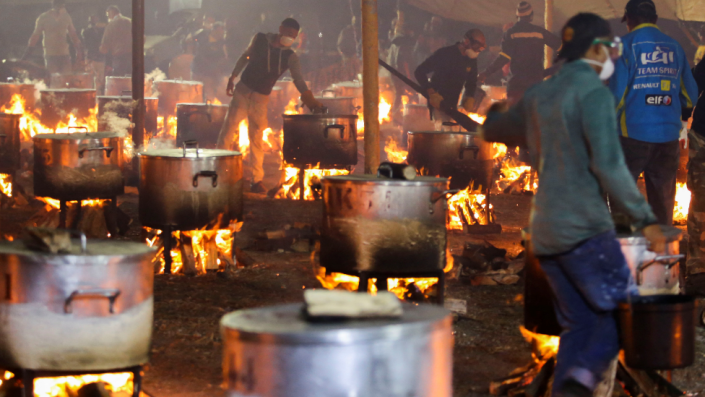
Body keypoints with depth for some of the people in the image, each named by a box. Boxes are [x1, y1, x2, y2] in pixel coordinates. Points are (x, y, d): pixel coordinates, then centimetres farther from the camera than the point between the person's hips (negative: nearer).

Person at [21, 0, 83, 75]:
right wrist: (27, 53, -2)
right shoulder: (43, 18, -5)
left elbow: (73, 34, 14)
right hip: (50, 56, -3)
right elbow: (35, 37, 0)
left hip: (65, 55, 3)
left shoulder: (66, 17, 5)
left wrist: (79, 51, 10)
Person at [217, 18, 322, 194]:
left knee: (257, 139, 3)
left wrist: (310, 99, -32)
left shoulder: (290, 57, -5)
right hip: (242, 90, 0)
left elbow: (298, 79, -16)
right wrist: (233, 76, 14)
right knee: (229, 128, -7)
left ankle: (257, 180, 10)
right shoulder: (260, 39, -1)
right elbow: (246, 56, 14)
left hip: (261, 98, 0)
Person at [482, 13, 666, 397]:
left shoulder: (538, 95, 14)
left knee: (577, 325, 12)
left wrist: (494, 114, 55)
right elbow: (608, 163, -19)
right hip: (584, 228, -8)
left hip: (545, 232, 8)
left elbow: (493, 131, 31)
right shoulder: (593, 91, -9)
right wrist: (645, 219, -18)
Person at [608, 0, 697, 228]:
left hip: (633, 133, -4)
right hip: (668, 136, 4)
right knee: (663, 202, 11)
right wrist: (683, 114, 31)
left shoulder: (627, 45, -5)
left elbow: (616, 91, -10)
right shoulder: (675, 47, 8)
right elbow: (691, 92, 12)